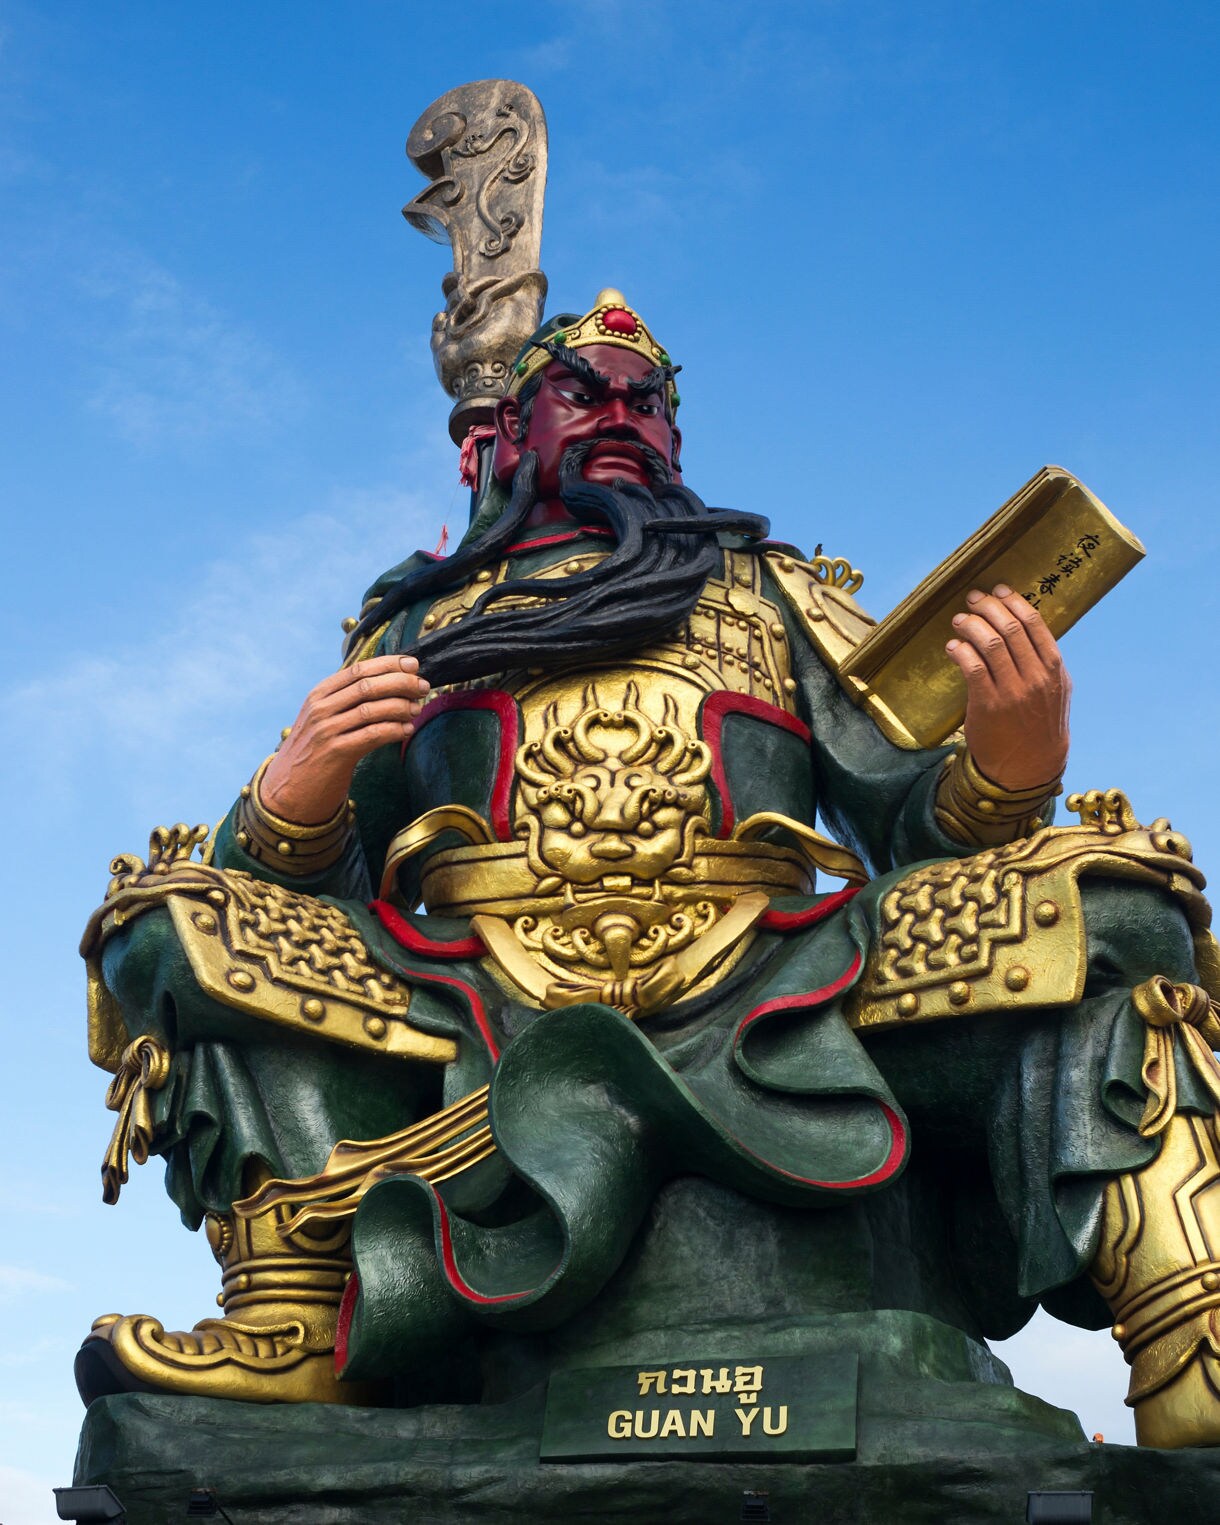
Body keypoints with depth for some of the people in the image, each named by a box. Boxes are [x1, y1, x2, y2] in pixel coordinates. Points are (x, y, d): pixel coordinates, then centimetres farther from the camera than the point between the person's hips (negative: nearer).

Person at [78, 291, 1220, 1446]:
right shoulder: (415, 622, 27)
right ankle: (301, 1334, -36)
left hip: (765, 998, 0)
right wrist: (290, 800, -7)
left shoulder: (781, 596, 28)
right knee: (178, 919, -19)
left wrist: (1008, 774, -8)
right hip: (481, 1010, 1)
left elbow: (917, 825, 15)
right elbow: (289, 891, 17)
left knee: (1103, 884, -19)